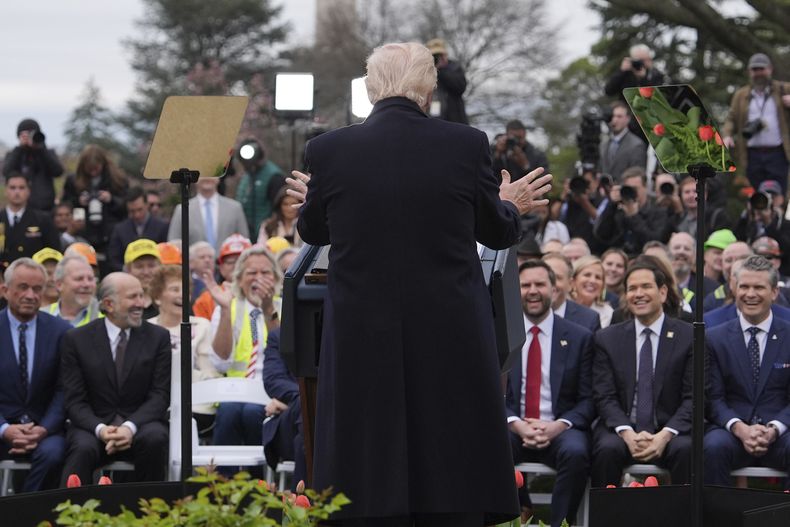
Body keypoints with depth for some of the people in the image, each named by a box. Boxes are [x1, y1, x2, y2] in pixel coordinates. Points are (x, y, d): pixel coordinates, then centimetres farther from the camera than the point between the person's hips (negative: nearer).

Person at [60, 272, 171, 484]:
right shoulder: (76, 340, 4)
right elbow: (74, 400, -1)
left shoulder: (158, 337, 7)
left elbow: (160, 395, 0)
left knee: (155, 438, -32)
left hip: (140, 423, 1)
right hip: (93, 426, -1)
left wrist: (130, 427, -18)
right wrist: (100, 429, -21)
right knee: (83, 448, -34)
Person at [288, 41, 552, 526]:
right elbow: (498, 233, 8)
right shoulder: (467, 145, -6)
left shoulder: (328, 150, -5)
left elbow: (313, 231, 12)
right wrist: (512, 206, 32)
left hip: (363, 339, 0)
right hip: (451, 342, 0)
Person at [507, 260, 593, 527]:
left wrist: (558, 426, -14)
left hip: (560, 431, -1)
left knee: (576, 452, -35)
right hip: (513, 429, 1)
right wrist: (516, 425, -14)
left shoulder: (579, 338, 8)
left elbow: (588, 400, 5)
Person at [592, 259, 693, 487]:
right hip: (621, 430, 1)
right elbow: (604, 397, 3)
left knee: (686, 449, -33)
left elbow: (693, 397, 0)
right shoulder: (607, 338, 10)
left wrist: (665, 435, -16)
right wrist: (627, 434, -16)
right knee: (607, 449, -32)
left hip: (669, 431, -1)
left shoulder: (689, 337, 5)